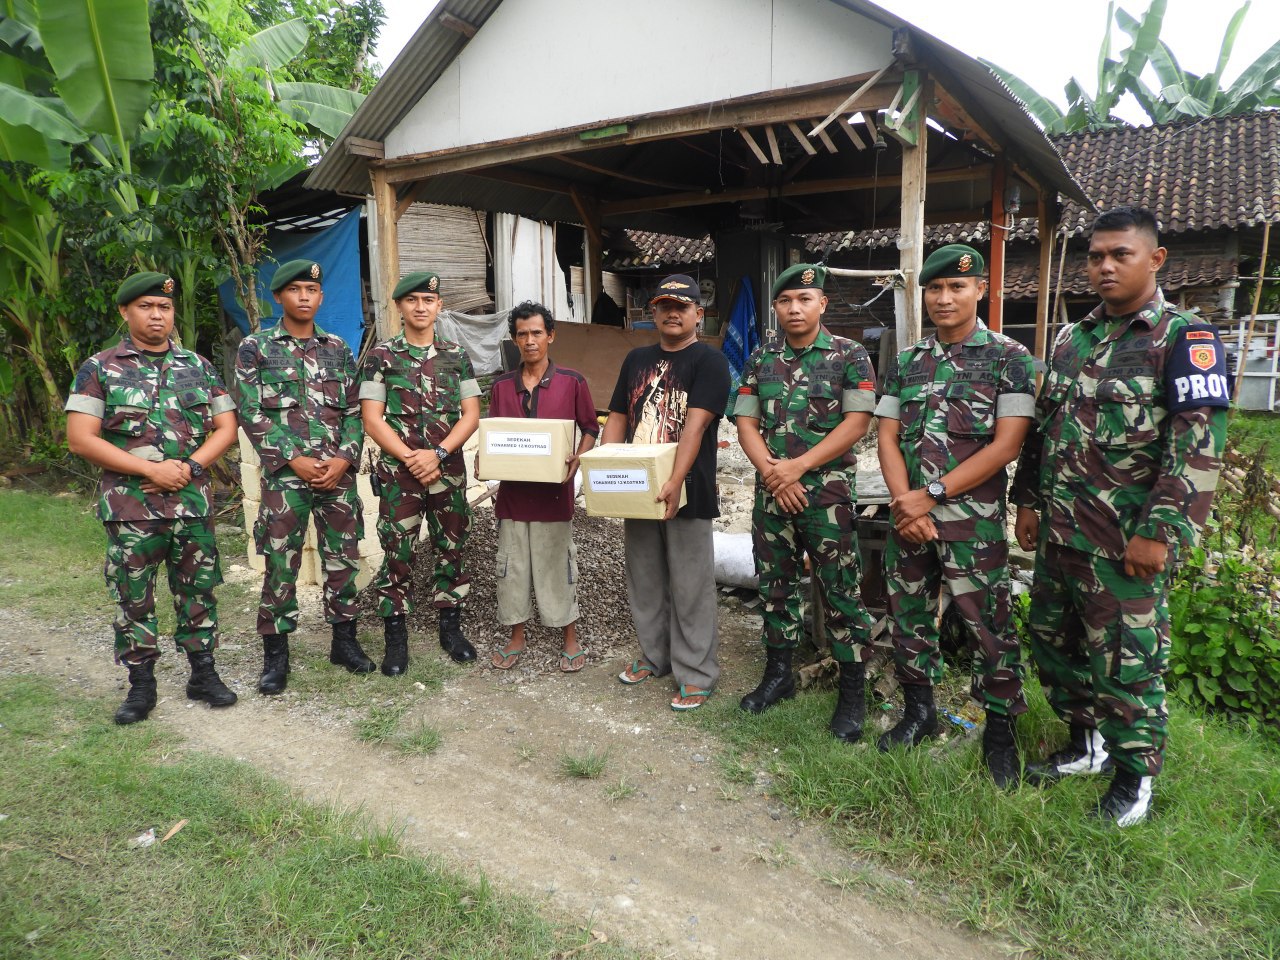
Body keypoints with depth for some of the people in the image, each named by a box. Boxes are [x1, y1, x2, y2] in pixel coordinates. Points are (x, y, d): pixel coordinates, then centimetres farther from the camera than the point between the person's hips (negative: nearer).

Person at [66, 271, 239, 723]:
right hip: (129, 506, -2)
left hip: (193, 503, 2)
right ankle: (141, 684, 19)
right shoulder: (99, 369, 1)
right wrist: (151, 469, -14)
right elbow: (79, 438, -6)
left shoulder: (198, 366, 9)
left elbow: (226, 428, 7)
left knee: (198, 590, 8)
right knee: (133, 597, 6)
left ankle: (203, 674, 22)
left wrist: (187, 468, -9)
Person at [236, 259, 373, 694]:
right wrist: (294, 459, -12)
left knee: (343, 558, 9)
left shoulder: (338, 349, 11)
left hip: (339, 472, 3)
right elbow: (251, 413, -4)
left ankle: (344, 640, 23)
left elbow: (354, 411, 8)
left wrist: (343, 458, -7)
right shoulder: (255, 347, 2)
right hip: (285, 474, -3)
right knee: (281, 565, 2)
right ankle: (275, 654, 15)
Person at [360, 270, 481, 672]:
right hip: (397, 472, -2)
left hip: (449, 471, 2)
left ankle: (451, 628, 24)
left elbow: (471, 415, 2)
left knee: (451, 549, 9)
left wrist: (438, 454, -12)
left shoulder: (456, 356, 6)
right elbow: (372, 418, -3)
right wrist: (410, 458, -13)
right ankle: (396, 639, 14)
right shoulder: (382, 356, 1)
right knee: (397, 554, 2)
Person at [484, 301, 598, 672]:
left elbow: (590, 429, 3)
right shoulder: (501, 386, 5)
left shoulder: (571, 382, -4)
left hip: (553, 491, -3)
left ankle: (571, 639, 22)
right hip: (512, 490, 3)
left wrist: (577, 459, -14)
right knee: (512, 567, 11)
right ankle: (516, 638, 27)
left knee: (558, 565, 6)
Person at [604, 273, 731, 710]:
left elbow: (695, 425, -18)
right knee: (644, 581, 16)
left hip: (686, 494, -6)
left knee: (691, 587, 1)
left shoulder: (709, 361, -5)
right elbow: (617, 419, 13)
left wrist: (675, 482, -29)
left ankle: (696, 673, 13)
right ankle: (653, 655, 32)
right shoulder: (637, 359, 14)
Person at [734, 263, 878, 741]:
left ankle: (853, 692, 13)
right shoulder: (760, 358, 9)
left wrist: (798, 466, -16)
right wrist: (772, 471, -11)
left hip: (828, 490, -4)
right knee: (775, 584, 12)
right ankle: (778, 674, 28)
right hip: (771, 490, 4)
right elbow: (746, 422, 5)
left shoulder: (849, 355, -2)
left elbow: (856, 423, -10)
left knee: (840, 590, 0)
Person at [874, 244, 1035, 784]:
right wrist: (906, 502, -9)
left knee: (987, 625, 1)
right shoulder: (907, 363, 11)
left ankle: (1000, 730, 19)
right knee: (908, 616, 12)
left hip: (972, 518, -4)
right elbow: (887, 436, 6)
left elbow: (1007, 444, -10)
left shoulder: (1009, 358, -3)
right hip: (908, 513, 5)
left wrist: (932, 494, -14)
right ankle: (919, 711, 30)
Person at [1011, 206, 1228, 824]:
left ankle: (1135, 777, 24)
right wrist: (1029, 500, 13)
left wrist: (1160, 534, -19)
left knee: (1125, 660, 4)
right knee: (1051, 641, 17)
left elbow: (1198, 447, -15)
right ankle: (1087, 745, 37)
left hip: (1124, 542, -7)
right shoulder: (1072, 339, 12)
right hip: (1057, 532, 7)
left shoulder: (1184, 339, -9)